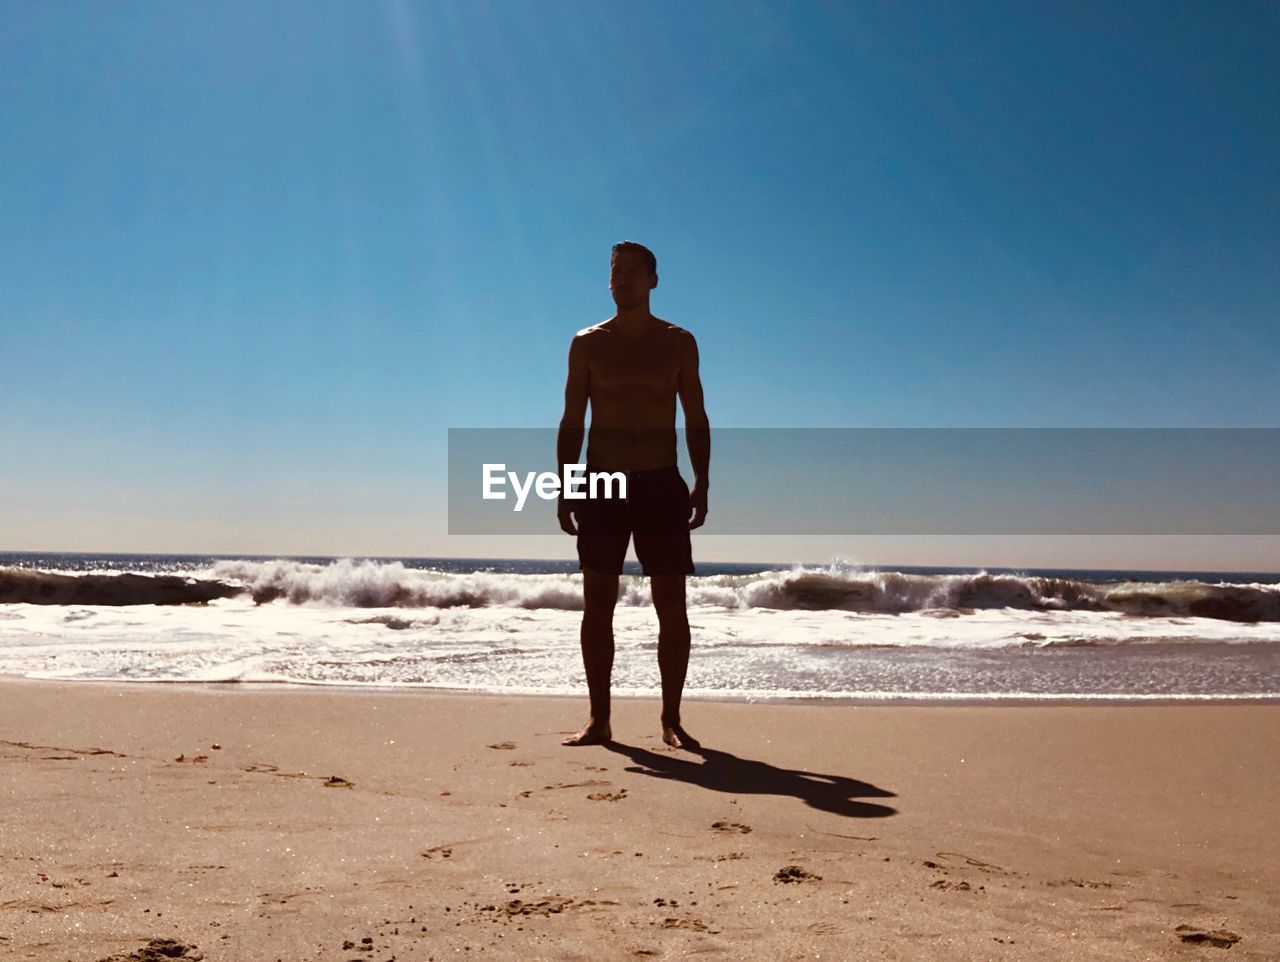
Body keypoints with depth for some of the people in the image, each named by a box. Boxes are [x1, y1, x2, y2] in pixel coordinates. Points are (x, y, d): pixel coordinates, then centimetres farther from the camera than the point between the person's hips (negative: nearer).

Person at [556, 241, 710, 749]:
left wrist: (701, 483, -2)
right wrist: (565, 487, -2)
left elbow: (696, 418, 8)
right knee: (597, 605, 0)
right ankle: (599, 718, 9)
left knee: (672, 606, -1)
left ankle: (671, 720, 8)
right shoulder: (587, 343, 7)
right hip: (602, 485, 0)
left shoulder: (679, 342, 7)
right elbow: (572, 421, 7)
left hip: (662, 485, 0)